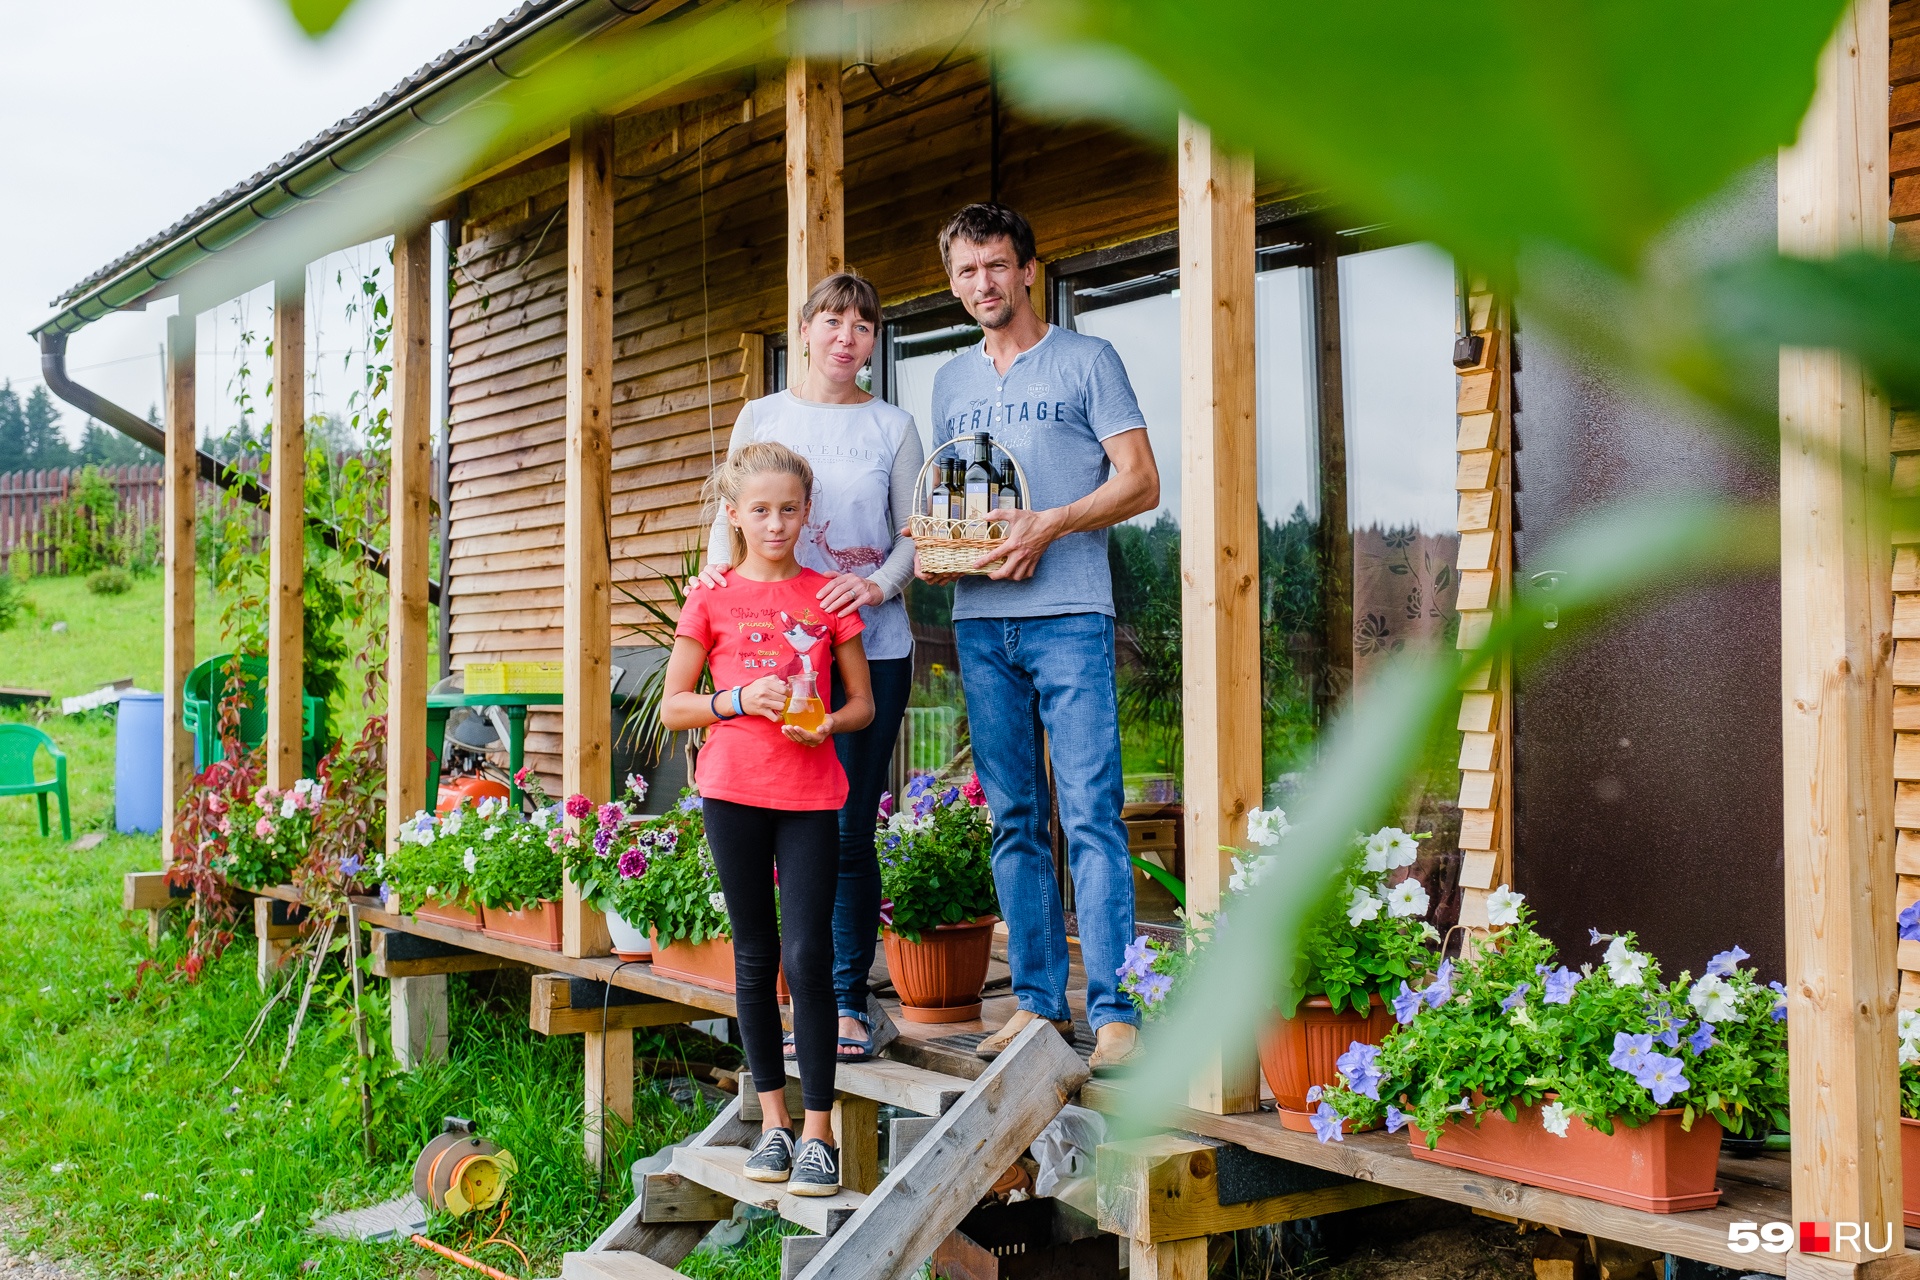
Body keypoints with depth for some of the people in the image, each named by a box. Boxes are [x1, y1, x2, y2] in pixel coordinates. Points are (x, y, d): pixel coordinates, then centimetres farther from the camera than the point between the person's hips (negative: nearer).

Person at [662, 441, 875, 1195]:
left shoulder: (828, 596, 6)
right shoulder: (712, 600, 4)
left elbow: (863, 704, 10)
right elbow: (671, 708, 5)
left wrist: (826, 723, -12)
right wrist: (738, 700, -12)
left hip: (811, 794, 0)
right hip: (734, 792, 1)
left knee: (808, 956, -6)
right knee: (756, 956, 8)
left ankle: (818, 1132, 1)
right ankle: (773, 1119, 19)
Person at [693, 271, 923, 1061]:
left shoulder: (892, 427, 9)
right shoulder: (762, 418, 11)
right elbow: (731, 511, 10)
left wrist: (880, 584, -13)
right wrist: (716, 559, -12)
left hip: (871, 647, -1)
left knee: (849, 827, -2)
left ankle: (849, 1000, 7)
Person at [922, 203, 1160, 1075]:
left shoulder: (1086, 361, 5)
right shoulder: (951, 380, 20)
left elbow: (1141, 483, -2)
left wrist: (1049, 525, -14)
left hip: (1068, 616, -5)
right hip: (979, 619, 5)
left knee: (1090, 813, -9)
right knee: (1013, 821, 7)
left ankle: (1111, 1010, -7)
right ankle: (1038, 999, 13)